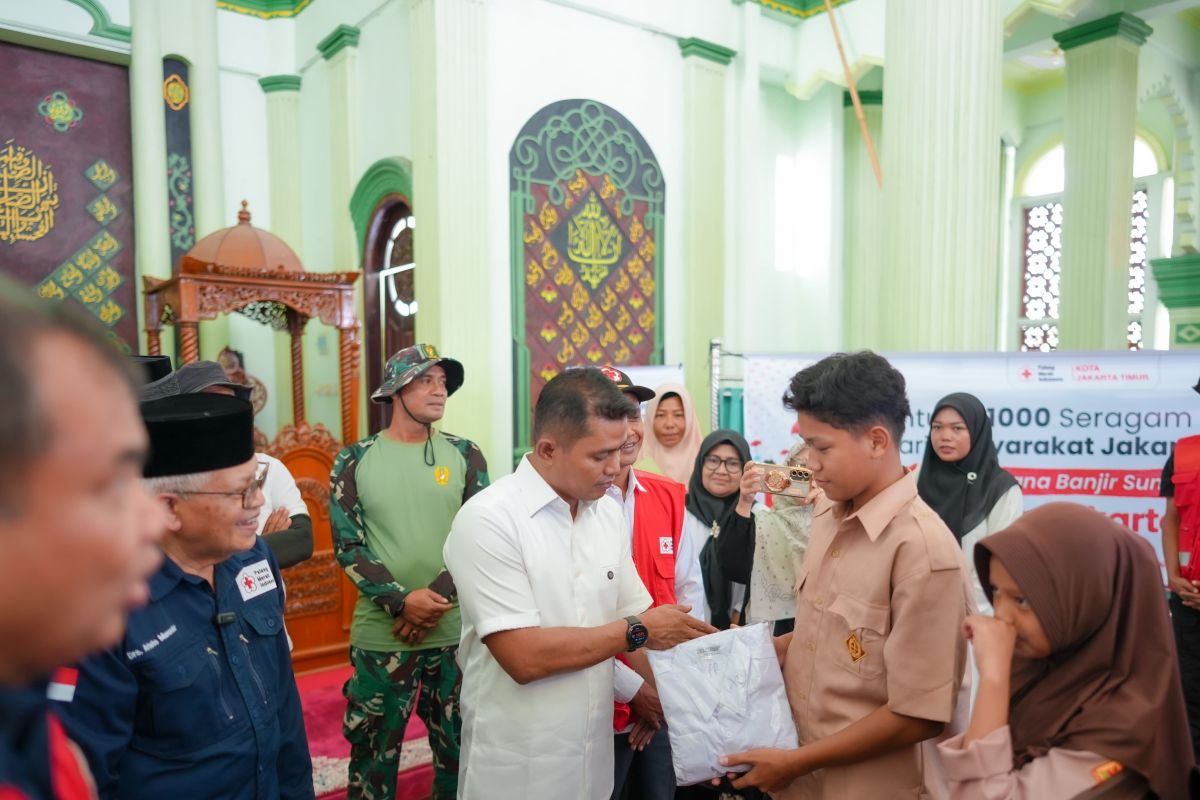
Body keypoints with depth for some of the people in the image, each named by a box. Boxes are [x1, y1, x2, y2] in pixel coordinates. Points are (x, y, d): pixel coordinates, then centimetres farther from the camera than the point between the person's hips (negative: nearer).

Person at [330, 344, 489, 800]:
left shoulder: (465, 455, 1)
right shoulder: (355, 461, -1)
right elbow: (347, 545, -4)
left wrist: (437, 595, -14)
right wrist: (401, 601, -16)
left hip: (456, 630, 1)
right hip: (382, 633, -1)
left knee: (458, 747, 14)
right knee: (374, 750, 12)